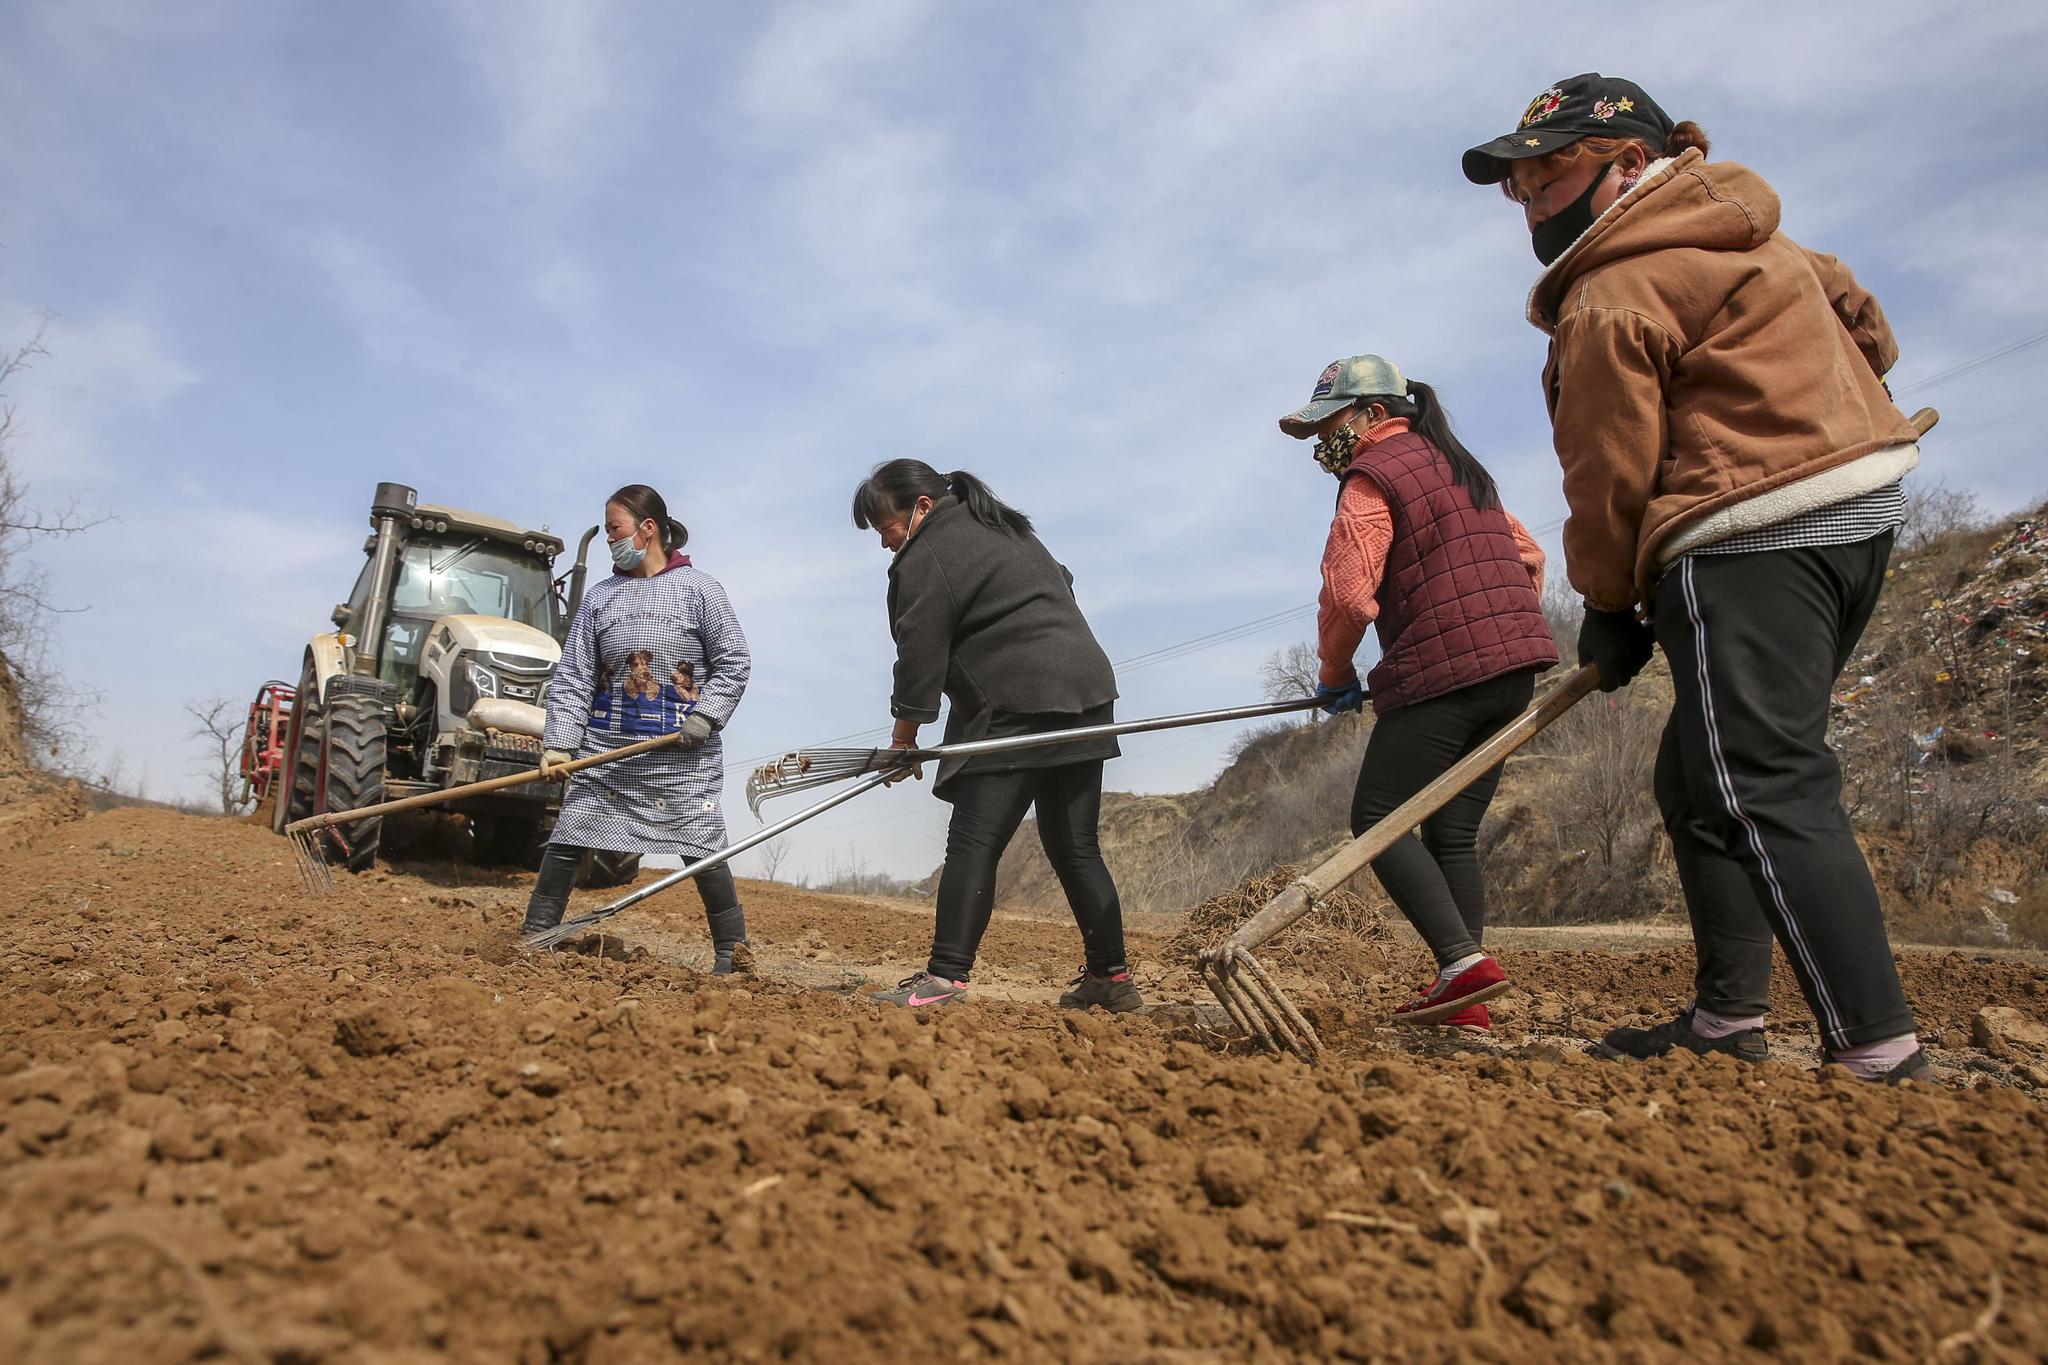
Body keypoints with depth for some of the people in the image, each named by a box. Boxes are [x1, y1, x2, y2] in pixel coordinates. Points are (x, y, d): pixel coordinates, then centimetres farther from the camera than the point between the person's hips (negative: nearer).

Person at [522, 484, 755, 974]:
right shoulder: (601, 595, 10)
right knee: (567, 840, 5)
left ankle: (732, 951, 8)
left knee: (702, 848, -2)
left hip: (682, 753, -4)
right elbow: (573, 676, 6)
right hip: (606, 747, 4)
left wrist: (706, 717, -12)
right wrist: (559, 742, -4)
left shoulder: (698, 588, 0)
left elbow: (733, 662, 1)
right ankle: (534, 937, 19)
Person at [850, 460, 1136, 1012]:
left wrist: (905, 734, 0)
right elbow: (1062, 589, 30)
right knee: (1075, 848, 12)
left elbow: (921, 648, -9)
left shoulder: (928, 556, -5)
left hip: (1017, 708, -9)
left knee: (973, 843, -10)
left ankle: (946, 974, -16)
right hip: (1086, 689, 9)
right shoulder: (1006, 528, 23)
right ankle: (1112, 977, 15)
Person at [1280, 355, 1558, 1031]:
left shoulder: (1372, 477, -4)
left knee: (1377, 818, -3)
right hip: (1514, 671, 9)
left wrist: (1335, 675, 0)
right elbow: (1527, 556, 26)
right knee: (1452, 833, 10)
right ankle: (1464, 999, 8)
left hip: (1443, 672, -9)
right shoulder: (1457, 465, 23)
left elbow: (1348, 593, -13)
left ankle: (1463, 961, -14)